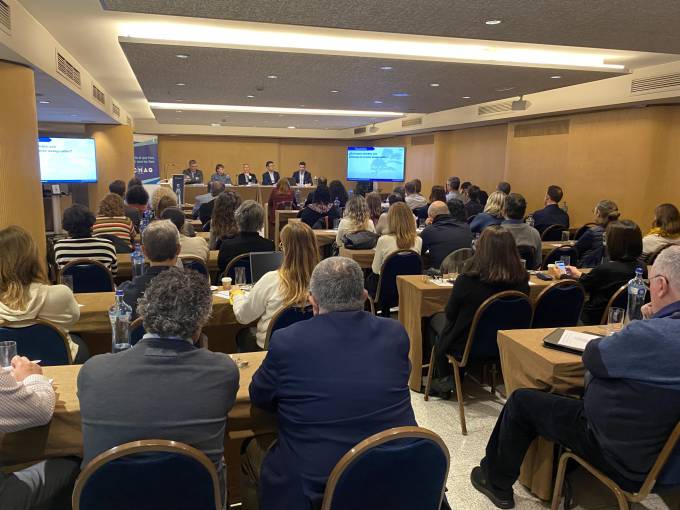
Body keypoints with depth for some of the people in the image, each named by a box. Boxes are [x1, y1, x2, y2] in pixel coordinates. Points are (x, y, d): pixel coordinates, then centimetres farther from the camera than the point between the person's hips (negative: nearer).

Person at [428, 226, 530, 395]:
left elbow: (450, 314, -11)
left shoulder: (466, 280, -29)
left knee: (435, 319, 25)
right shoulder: (521, 281, -17)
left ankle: (444, 380, 33)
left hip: (466, 348, -5)